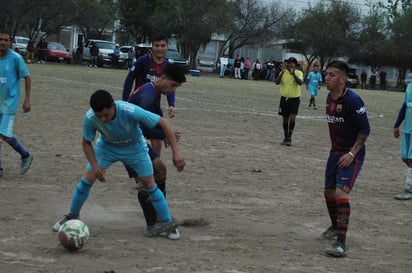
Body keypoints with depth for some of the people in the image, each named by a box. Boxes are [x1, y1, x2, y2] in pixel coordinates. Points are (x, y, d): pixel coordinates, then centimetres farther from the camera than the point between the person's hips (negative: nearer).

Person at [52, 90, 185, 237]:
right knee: (88, 178, -7)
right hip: (107, 146, 2)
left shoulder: (130, 111, -42)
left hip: (134, 147, -1)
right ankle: (72, 216, 14)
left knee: (148, 183, -3)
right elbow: (86, 142, -14)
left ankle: (167, 221, 13)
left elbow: (163, 122, -34)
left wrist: (176, 152, -37)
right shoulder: (90, 117, -33)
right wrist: (95, 166, -27)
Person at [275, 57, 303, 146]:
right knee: (285, 119, 9)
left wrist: (293, 73, -35)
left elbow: (300, 82, -23)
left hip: (295, 99, -2)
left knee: (292, 118, -14)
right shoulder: (283, 73, 0)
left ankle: (289, 138, -6)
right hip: (284, 98, 2)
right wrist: (282, 72, -26)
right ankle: (286, 138, 22)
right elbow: (277, 82, -15)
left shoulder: (299, 73, -5)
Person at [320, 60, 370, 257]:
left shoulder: (352, 100, -20)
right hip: (335, 152, 8)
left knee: (341, 192, -21)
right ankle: (335, 226, 44)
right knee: (328, 191, 17)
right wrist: (336, 148, 18)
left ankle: (341, 243, -20)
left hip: (352, 154, -8)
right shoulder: (330, 97, 5)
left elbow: (365, 129, -17)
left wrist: (352, 153, -21)